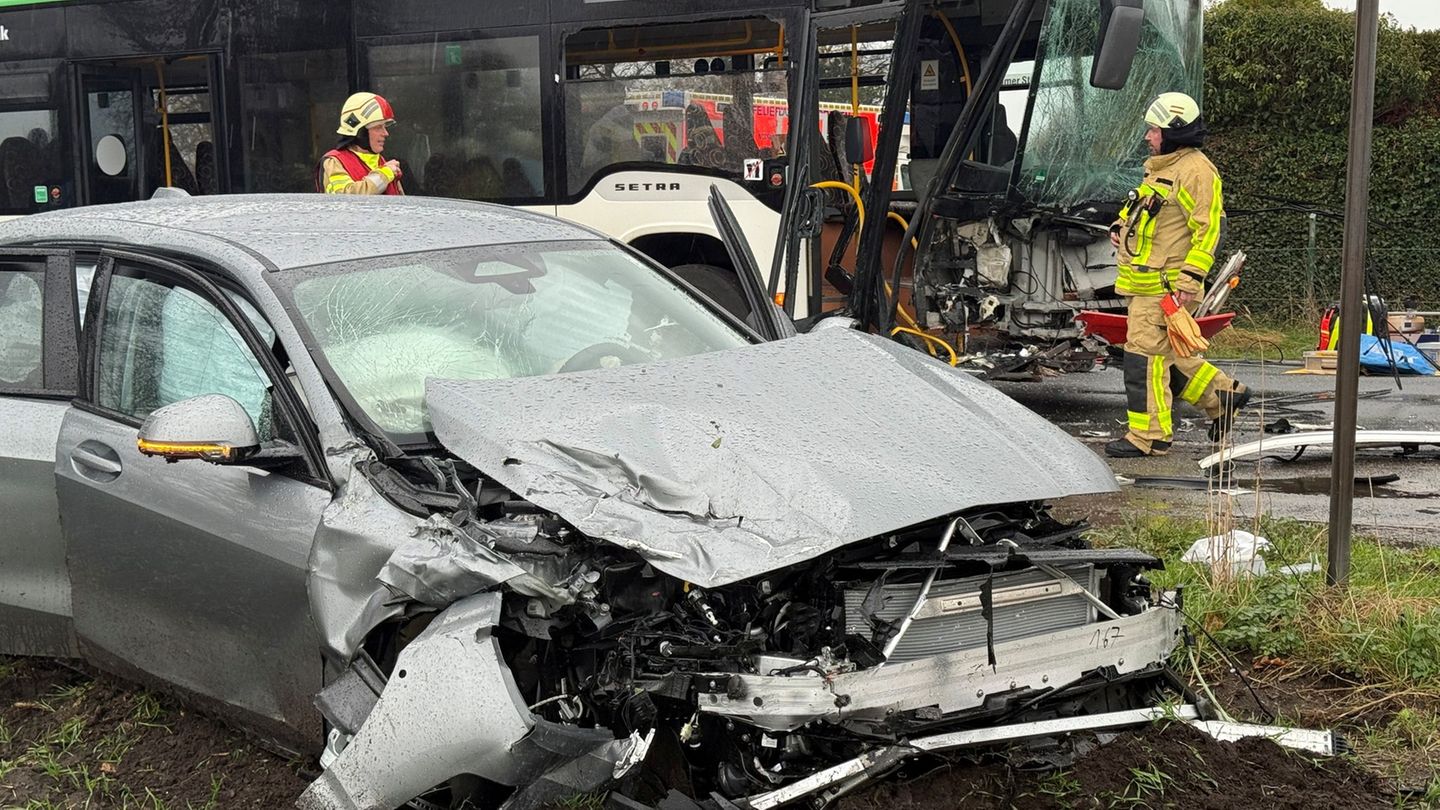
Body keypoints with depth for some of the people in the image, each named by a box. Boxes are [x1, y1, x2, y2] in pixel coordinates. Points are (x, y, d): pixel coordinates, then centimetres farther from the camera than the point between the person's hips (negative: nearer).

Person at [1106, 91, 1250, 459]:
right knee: (1166, 353, 17)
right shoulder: (1161, 167, 19)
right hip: (1145, 282, 10)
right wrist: (1121, 227, 12)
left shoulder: (1195, 170, -12)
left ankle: (1148, 436, -3)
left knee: (1145, 355, -9)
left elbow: (1209, 228, -17)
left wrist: (1190, 278, -22)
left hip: (1165, 286, -10)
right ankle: (1223, 396, 30)